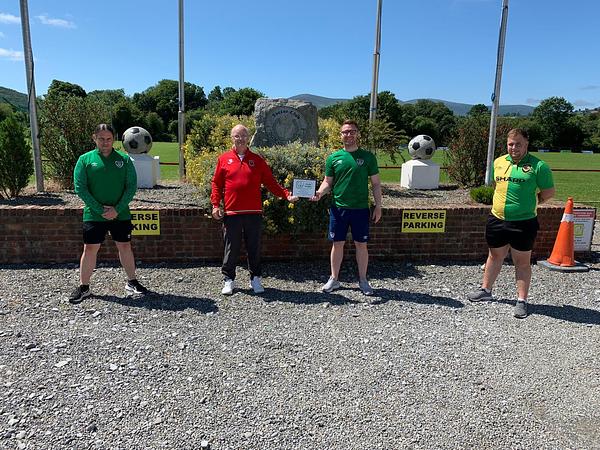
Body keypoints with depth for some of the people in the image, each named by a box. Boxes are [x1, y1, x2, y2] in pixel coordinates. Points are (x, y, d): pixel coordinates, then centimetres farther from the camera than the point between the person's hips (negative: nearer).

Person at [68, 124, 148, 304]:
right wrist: (100, 209, -13)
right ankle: (83, 287, 17)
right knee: (90, 249, 2)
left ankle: (132, 282, 23)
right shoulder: (85, 160, 0)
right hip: (93, 215, -1)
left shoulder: (124, 159, 2)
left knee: (125, 247, 8)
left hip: (121, 215, 1)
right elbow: (80, 188, -5)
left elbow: (131, 186, -2)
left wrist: (117, 209, -12)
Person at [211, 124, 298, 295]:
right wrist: (215, 204, -1)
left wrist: (286, 194, -5)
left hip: (254, 213, 1)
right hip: (231, 213, -1)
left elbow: (271, 183, 7)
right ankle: (228, 280, 19)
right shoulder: (224, 159, 7)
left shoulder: (257, 160, 9)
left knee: (254, 248, 8)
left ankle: (255, 279, 21)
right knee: (231, 249, 6)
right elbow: (216, 184, 9)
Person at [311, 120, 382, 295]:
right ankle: (334, 279, 21)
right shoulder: (334, 157, 4)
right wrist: (320, 192, -13)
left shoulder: (367, 156, 1)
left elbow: (376, 183, 4)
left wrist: (378, 205, -1)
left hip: (360, 208, -1)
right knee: (337, 243, 8)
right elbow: (328, 182, 7)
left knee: (361, 244, 7)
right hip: (338, 208, 1)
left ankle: (363, 280, 21)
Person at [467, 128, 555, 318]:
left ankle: (522, 300, 15)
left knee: (522, 262, 6)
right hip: (497, 219, 5)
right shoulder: (498, 162, 7)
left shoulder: (538, 166, -7)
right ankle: (485, 290, 33)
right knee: (494, 256, 19)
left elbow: (549, 191, -2)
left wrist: (529, 202, -4)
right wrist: (502, 201, 11)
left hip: (524, 222, -5)